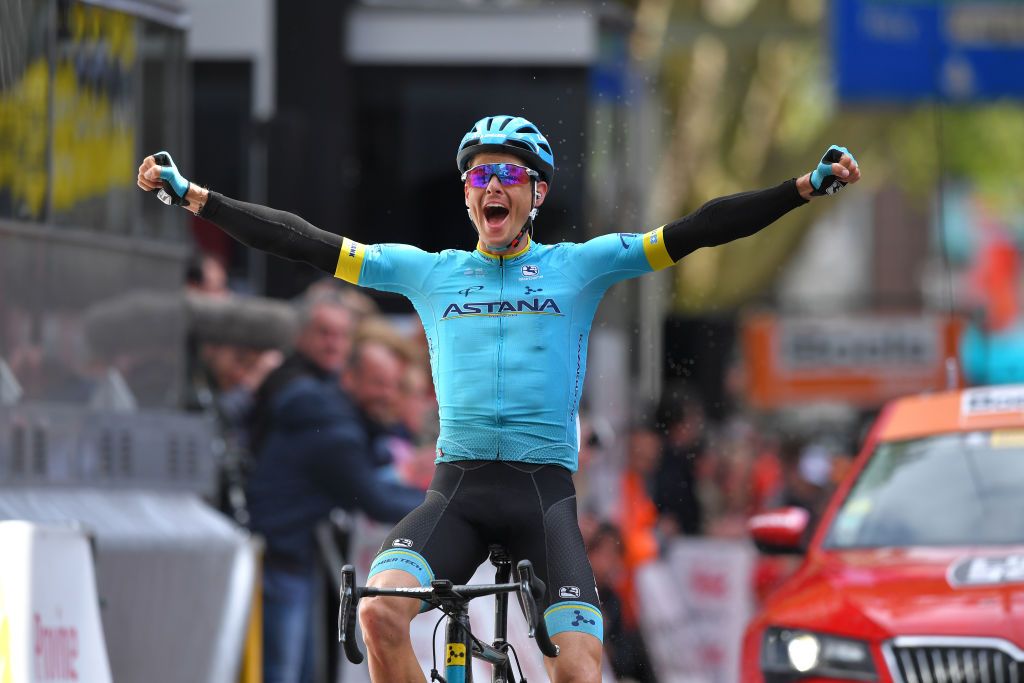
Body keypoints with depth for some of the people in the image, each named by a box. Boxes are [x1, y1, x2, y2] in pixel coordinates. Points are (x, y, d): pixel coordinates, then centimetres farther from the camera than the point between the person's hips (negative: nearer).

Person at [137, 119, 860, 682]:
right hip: (457, 487, 1)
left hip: (545, 492, -1)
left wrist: (807, 186, -9)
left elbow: (696, 232, 1)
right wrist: (192, 196, 7)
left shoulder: (577, 266, 8)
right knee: (380, 609, -25)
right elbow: (308, 244, 11)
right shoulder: (429, 272, 12)